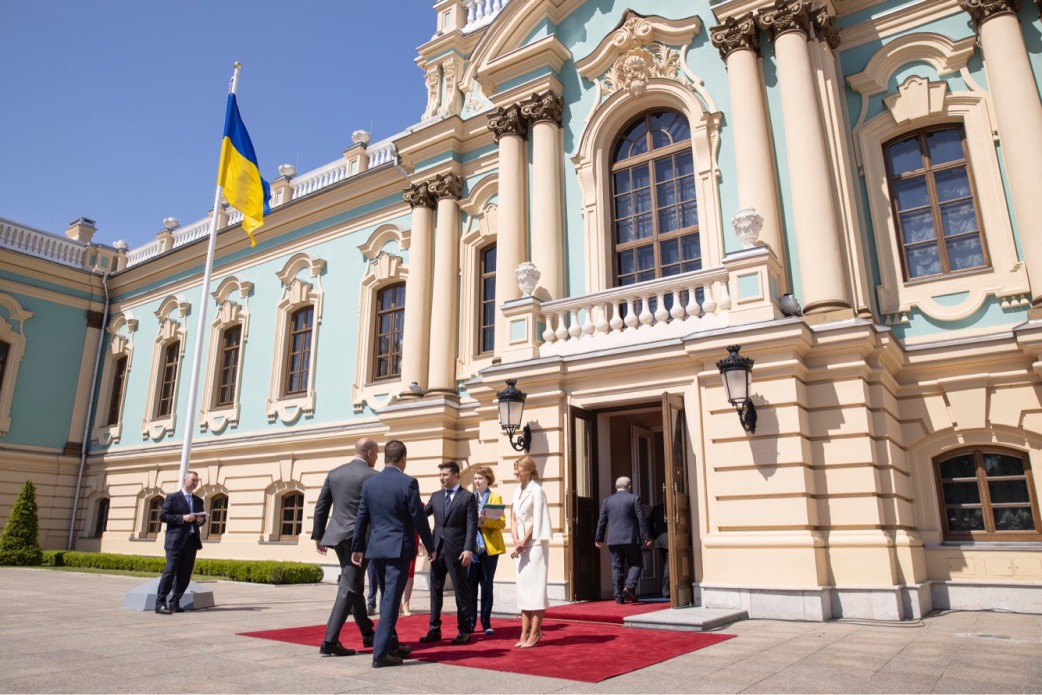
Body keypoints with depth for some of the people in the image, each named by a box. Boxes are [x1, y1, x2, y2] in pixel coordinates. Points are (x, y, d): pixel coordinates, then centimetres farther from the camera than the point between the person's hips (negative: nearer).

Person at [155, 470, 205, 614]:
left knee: (185, 574, 5)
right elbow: (162, 516, -8)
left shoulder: (198, 501, 18)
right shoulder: (172, 498, 1)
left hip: (192, 541, 6)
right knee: (170, 571, -7)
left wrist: (200, 520, 2)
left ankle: (174, 603, 13)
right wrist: (182, 518, -17)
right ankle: (160, 603, -1)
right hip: (176, 541, -6)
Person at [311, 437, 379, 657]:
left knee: (355, 585, 19)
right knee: (348, 588, -2)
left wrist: (318, 536, 17)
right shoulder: (373, 476, -10)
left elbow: (321, 507, 9)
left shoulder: (334, 473, 7)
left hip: (338, 535, 7)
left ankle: (367, 634, 30)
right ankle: (330, 641, -5)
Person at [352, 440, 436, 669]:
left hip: (376, 548, 6)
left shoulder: (369, 483, 3)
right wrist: (431, 547, 0)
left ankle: (392, 645, 30)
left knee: (387, 598, 18)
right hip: (399, 548, -5)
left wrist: (357, 547, 17)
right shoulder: (408, 483, -12)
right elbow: (419, 518, -10)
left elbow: (361, 518, 8)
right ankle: (380, 653, -1)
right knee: (391, 600, -1)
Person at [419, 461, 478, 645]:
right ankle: (434, 629, 21)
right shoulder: (436, 496, 12)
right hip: (437, 549, 5)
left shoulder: (467, 497, -4)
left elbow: (471, 525, -9)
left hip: (456, 551, -5)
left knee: (461, 591, 3)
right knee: (435, 590, 11)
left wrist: (468, 549, -17)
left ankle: (464, 631, 12)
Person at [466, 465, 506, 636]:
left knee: (487, 585, 3)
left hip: (489, 547, -3)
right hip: (472, 546, 3)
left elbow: (501, 522, -7)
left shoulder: (495, 498, 2)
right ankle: (470, 622, 11)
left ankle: (486, 623, 11)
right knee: (470, 585, 2)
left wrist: (484, 521, -21)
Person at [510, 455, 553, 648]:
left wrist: (523, 543, -12)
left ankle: (535, 634, -1)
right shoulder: (517, 490, 11)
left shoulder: (536, 491, -10)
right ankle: (525, 633, 13)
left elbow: (536, 522, -13)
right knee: (523, 587, 8)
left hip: (535, 544, -7)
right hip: (521, 545, 7)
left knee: (535, 587, -5)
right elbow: (513, 519, 9)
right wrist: (516, 543, -3)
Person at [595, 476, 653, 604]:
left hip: (613, 540, 3)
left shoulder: (607, 501, 8)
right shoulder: (634, 499, -1)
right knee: (636, 564, 8)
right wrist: (647, 537, 2)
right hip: (630, 538, -3)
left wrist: (599, 539, 17)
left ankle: (619, 596, 5)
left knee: (617, 567, 7)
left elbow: (602, 521, 10)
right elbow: (641, 519, -4)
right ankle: (629, 587, -12)